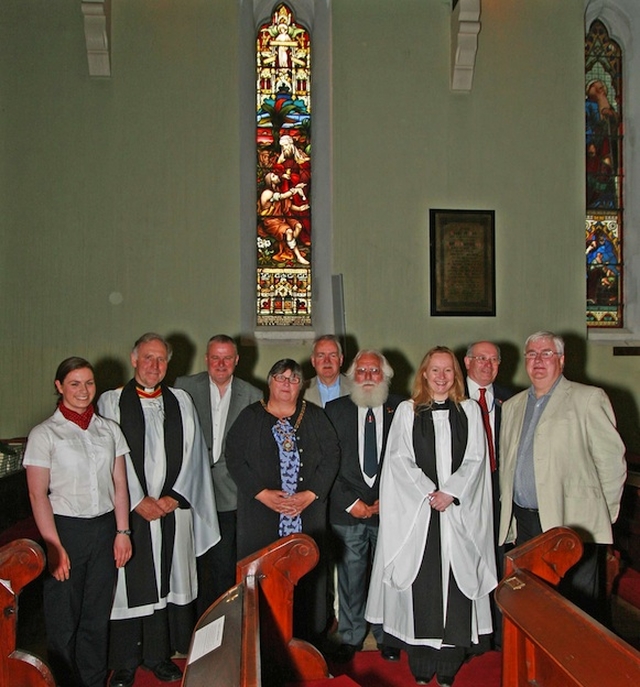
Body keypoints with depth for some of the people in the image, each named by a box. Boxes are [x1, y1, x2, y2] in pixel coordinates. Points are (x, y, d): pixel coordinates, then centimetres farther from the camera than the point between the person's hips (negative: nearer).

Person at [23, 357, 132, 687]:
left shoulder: (109, 429, 5)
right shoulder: (44, 434, -5)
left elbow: (119, 485, 7)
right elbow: (38, 494, -8)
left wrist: (122, 531, 2)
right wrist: (54, 546, -12)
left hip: (104, 528, 3)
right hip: (65, 528, -3)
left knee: (97, 614, 12)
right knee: (64, 618, 6)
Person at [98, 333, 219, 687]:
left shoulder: (181, 401, 10)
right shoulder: (111, 401, 2)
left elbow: (192, 453, 5)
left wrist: (173, 497, -5)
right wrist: (139, 501, -10)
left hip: (174, 508, 3)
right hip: (130, 509, -2)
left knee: (168, 582, 7)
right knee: (129, 584, 2)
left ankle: (160, 656, 22)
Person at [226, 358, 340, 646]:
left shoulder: (315, 417, 9)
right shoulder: (250, 417, 6)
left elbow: (331, 456, 3)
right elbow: (234, 458, -1)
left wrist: (309, 495, -9)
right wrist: (263, 493, -12)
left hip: (307, 516, 1)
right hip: (261, 516, -1)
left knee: (306, 577, 0)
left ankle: (306, 641, 12)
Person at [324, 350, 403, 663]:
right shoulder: (335, 409, 5)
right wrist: (349, 501, -6)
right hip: (347, 510, 1)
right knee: (350, 576, 8)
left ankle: (387, 637, 25)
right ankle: (350, 637, 24)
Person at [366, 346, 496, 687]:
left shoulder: (470, 410, 11)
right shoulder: (407, 410, 7)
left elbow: (475, 459, 4)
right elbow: (400, 459, 1)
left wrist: (449, 493, -9)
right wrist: (429, 493, -10)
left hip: (459, 510, 1)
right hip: (416, 510, -1)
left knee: (455, 584, 1)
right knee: (421, 585, -1)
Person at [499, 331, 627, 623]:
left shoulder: (588, 399, -1)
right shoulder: (513, 406, 17)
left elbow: (612, 459, -3)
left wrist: (603, 513, -2)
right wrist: (510, 516, 13)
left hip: (573, 524, -5)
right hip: (524, 524, 6)